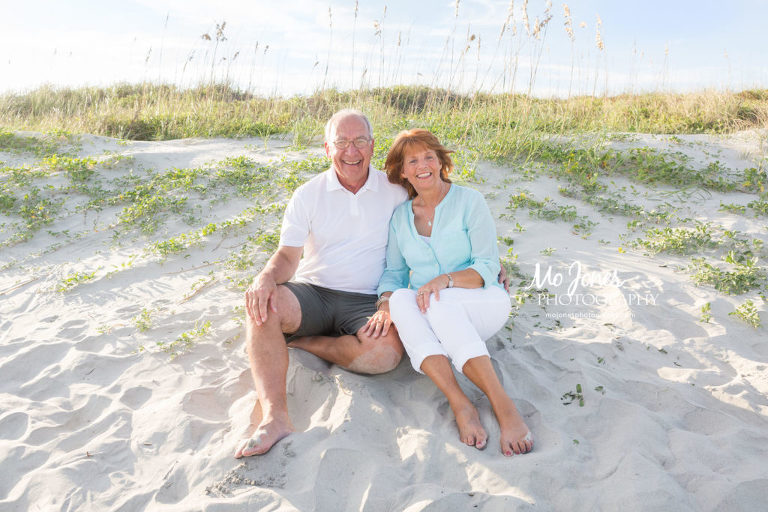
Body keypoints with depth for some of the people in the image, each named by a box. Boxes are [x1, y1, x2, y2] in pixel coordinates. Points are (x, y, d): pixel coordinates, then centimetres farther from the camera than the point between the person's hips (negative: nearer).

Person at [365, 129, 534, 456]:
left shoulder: (468, 201, -2)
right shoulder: (400, 217, 10)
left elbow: (488, 267, -8)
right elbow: (394, 272, 10)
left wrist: (446, 280, -27)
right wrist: (385, 303, -13)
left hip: (483, 304, -3)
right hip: (436, 319, 3)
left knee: (437, 302, -36)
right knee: (400, 300, -30)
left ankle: (504, 406, -40)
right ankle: (460, 405, -41)